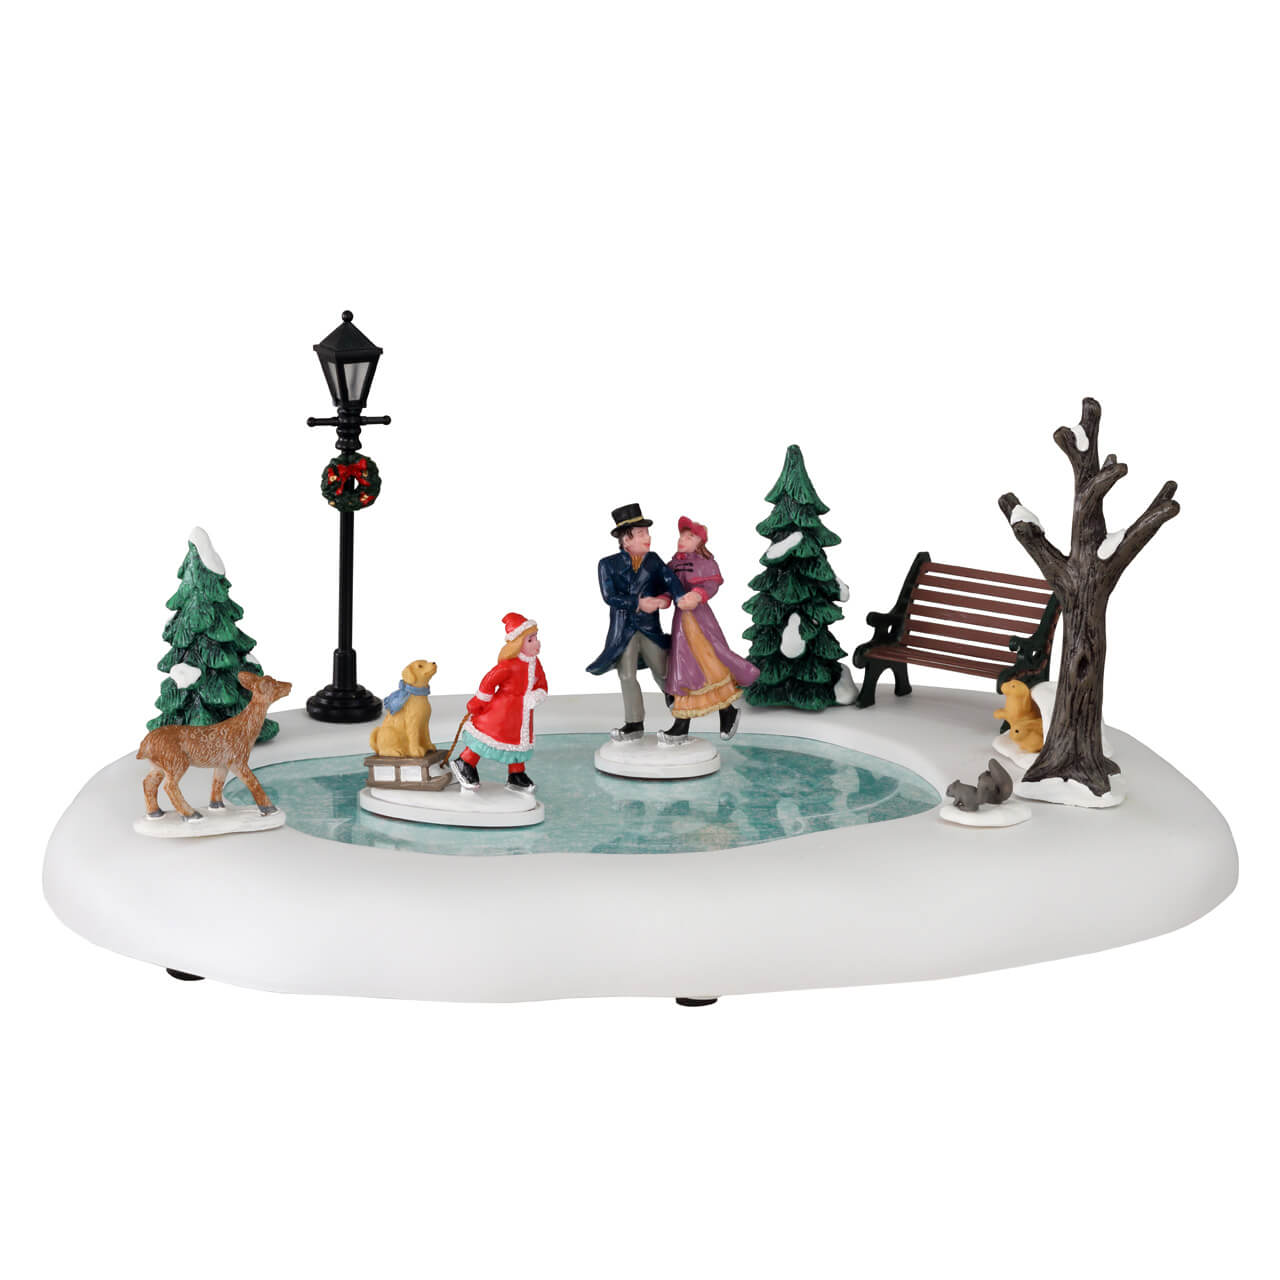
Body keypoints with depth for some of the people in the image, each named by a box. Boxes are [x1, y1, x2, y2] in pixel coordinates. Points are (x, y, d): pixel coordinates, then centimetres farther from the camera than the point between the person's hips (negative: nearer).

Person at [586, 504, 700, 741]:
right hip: (623, 630, -1)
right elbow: (609, 596, -13)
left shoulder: (653, 559, 1)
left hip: (651, 629, 1)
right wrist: (638, 603, -19)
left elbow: (669, 579, -13)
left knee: (662, 673, 10)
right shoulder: (609, 565, -5)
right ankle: (634, 724, 14)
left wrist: (681, 596, -33)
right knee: (627, 676, 3)